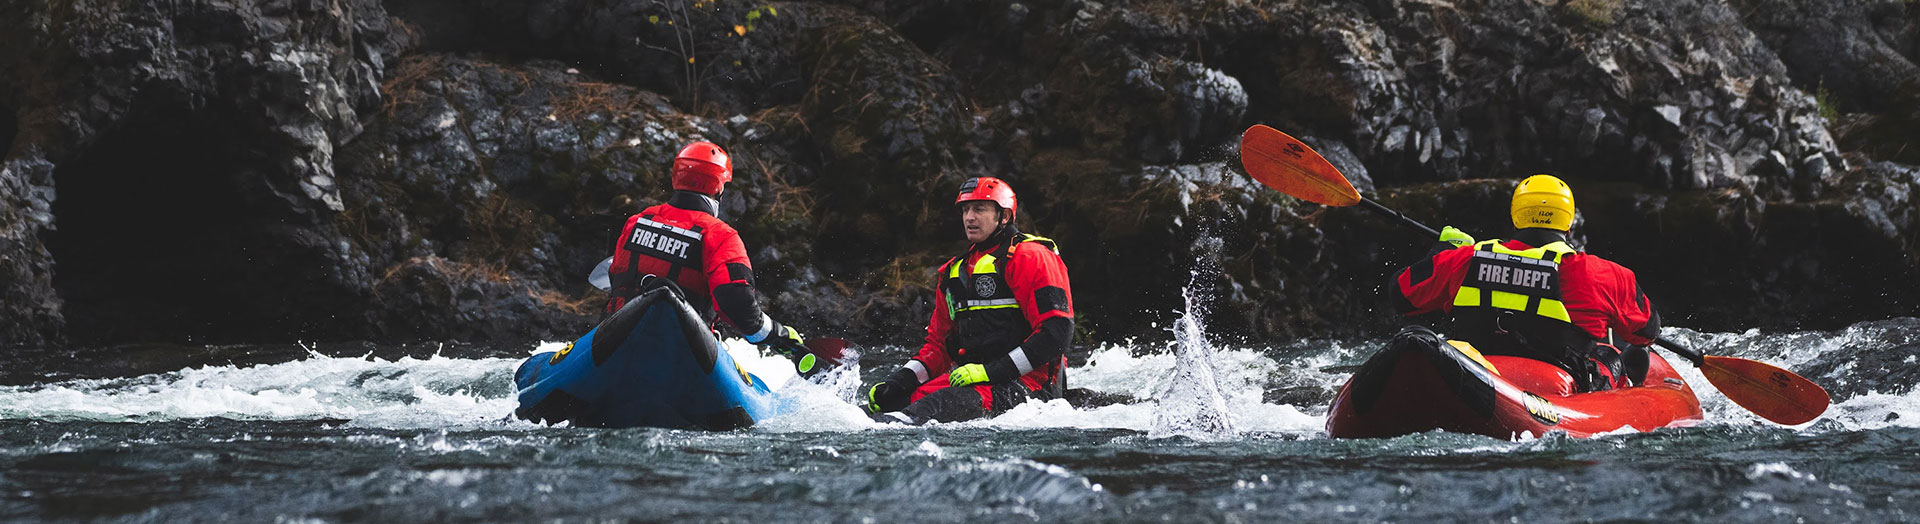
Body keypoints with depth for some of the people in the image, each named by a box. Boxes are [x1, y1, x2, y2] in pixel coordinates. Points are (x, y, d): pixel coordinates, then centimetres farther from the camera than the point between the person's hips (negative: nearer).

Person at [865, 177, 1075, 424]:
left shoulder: (1030, 257, -3)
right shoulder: (955, 271, 21)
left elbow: (1057, 331, -13)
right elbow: (939, 343, 24)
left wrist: (992, 372, -19)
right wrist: (902, 379, 4)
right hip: (970, 379, 9)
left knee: (957, 400, -39)